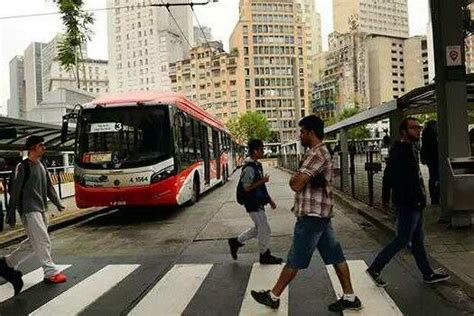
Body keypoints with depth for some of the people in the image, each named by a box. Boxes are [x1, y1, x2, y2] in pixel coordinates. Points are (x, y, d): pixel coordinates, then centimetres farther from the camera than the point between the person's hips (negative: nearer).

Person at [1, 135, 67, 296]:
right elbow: (15, 191, -10)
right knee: (43, 242, -6)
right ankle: (51, 272, 3)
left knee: (34, 242, 15)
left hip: (42, 209, 8)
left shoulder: (42, 165, 11)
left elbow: (48, 186, 17)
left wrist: (57, 202, 9)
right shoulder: (23, 167, -10)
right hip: (29, 210, -8)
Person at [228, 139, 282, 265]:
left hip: (259, 202, 10)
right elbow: (247, 188, -22)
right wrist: (262, 180, -19)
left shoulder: (258, 165, 10)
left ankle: (236, 241, 29)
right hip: (253, 204, -10)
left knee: (258, 228, 19)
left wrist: (270, 200, 18)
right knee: (265, 229, 2)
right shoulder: (249, 168, -20)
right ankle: (265, 256, 18)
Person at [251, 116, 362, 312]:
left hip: (311, 216, -10)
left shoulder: (316, 153, -18)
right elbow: (301, 181, 16)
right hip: (321, 214, 10)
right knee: (335, 256, 13)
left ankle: (273, 296, 15)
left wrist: (293, 179, -2)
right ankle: (350, 297, 21)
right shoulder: (321, 152, 16)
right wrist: (298, 179, -5)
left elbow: (296, 184, -22)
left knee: (294, 259, 2)